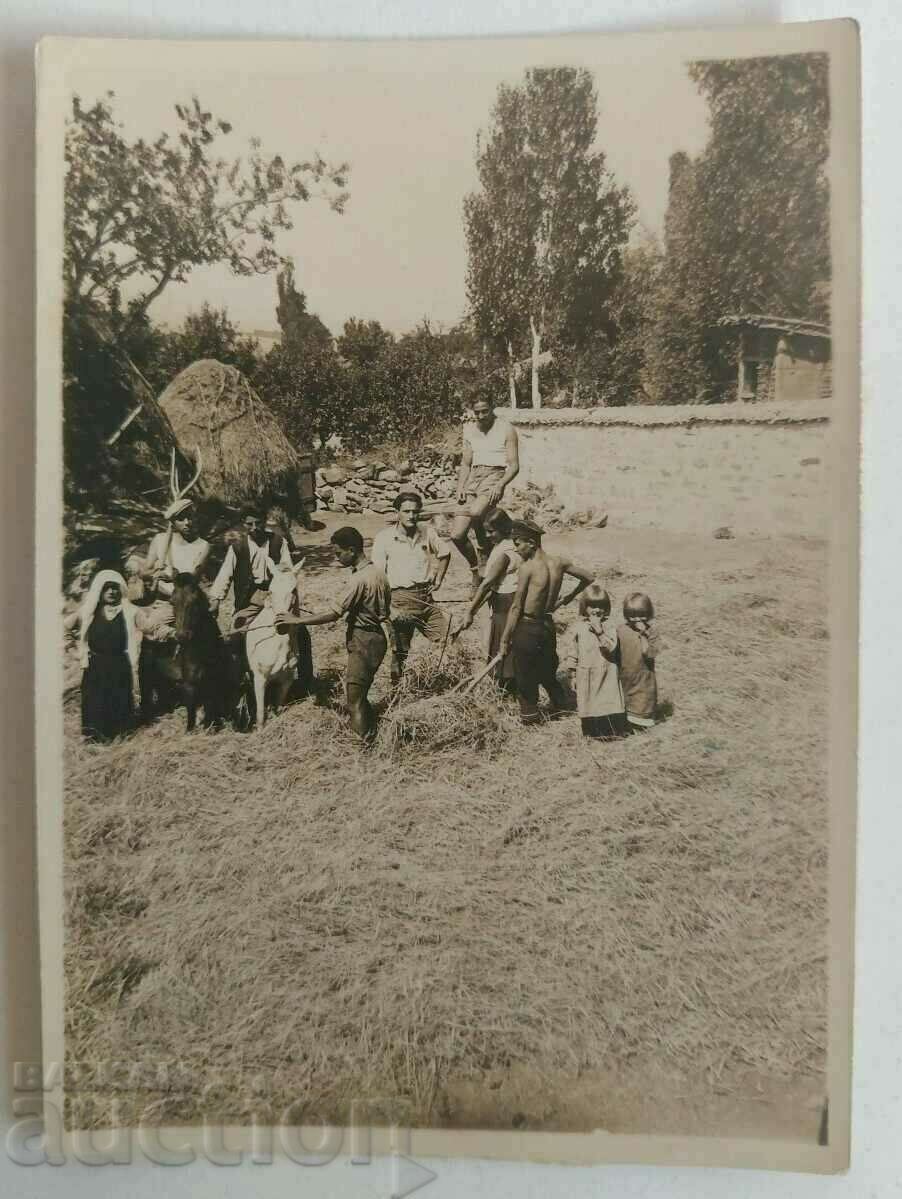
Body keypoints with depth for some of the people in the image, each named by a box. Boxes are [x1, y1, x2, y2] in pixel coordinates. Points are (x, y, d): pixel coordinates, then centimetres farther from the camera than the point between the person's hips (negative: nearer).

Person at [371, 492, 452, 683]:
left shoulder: (427, 533, 5)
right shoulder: (384, 538, -7)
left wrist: (438, 580, 14)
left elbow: (445, 553, 24)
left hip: (426, 596, 4)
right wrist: (389, 607, -16)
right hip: (401, 598, -4)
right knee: (401, 650, 2)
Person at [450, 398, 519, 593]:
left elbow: (514, 466, -3)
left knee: (475, 513, -36)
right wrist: (460, 487, 1)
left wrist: (500, 485, -20)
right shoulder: (469, 430, 15)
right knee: (457, 535, -7)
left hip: (494, 476, -5)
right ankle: (475, 570, 18)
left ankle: (485, 555, -11)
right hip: (473, 479, 5)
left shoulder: (506, 429, 1)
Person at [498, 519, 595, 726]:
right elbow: (589, 577, 11)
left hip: (527, 627, -7)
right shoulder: (559, 562, -1)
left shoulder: (527, 568, -18)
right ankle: (560, 706, 34)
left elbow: (516, 608, -16)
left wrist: (505, 639, -10)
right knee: (548, 673, 24)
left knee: (525, 677, 8)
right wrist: (568, 598, 22)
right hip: (548, 624, 7)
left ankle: (530, 716, 17)